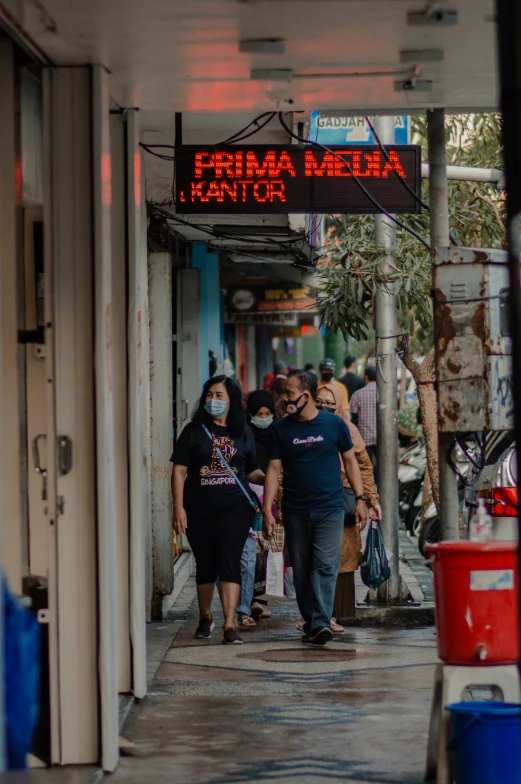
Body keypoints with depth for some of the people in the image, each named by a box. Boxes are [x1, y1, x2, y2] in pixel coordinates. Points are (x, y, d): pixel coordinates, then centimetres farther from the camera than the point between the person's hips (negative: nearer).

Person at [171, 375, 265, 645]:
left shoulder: (242, 434, 7)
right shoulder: (194, 431, 2)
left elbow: (251, 471, 14)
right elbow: (179, 470, -1)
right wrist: (178, 507, -9)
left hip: (234, 510, 0)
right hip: (199, 510, 0)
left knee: (229, 564, -9)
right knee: (205, 565, 10)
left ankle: (229, 625, -13)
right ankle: (205, 618, 31)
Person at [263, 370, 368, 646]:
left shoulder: (334, 424, 1)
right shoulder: (282, 429, 4)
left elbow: (350, 460, 9)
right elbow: (274, 469, 3)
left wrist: (360, 499, 4)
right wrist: (267, 509, -4)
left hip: (330, 509, -2)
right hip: (295, 512, 2)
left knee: (325, 567, -12)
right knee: (301, 571, 6)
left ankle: (321, 623, -18)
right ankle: (310, 623, 15)